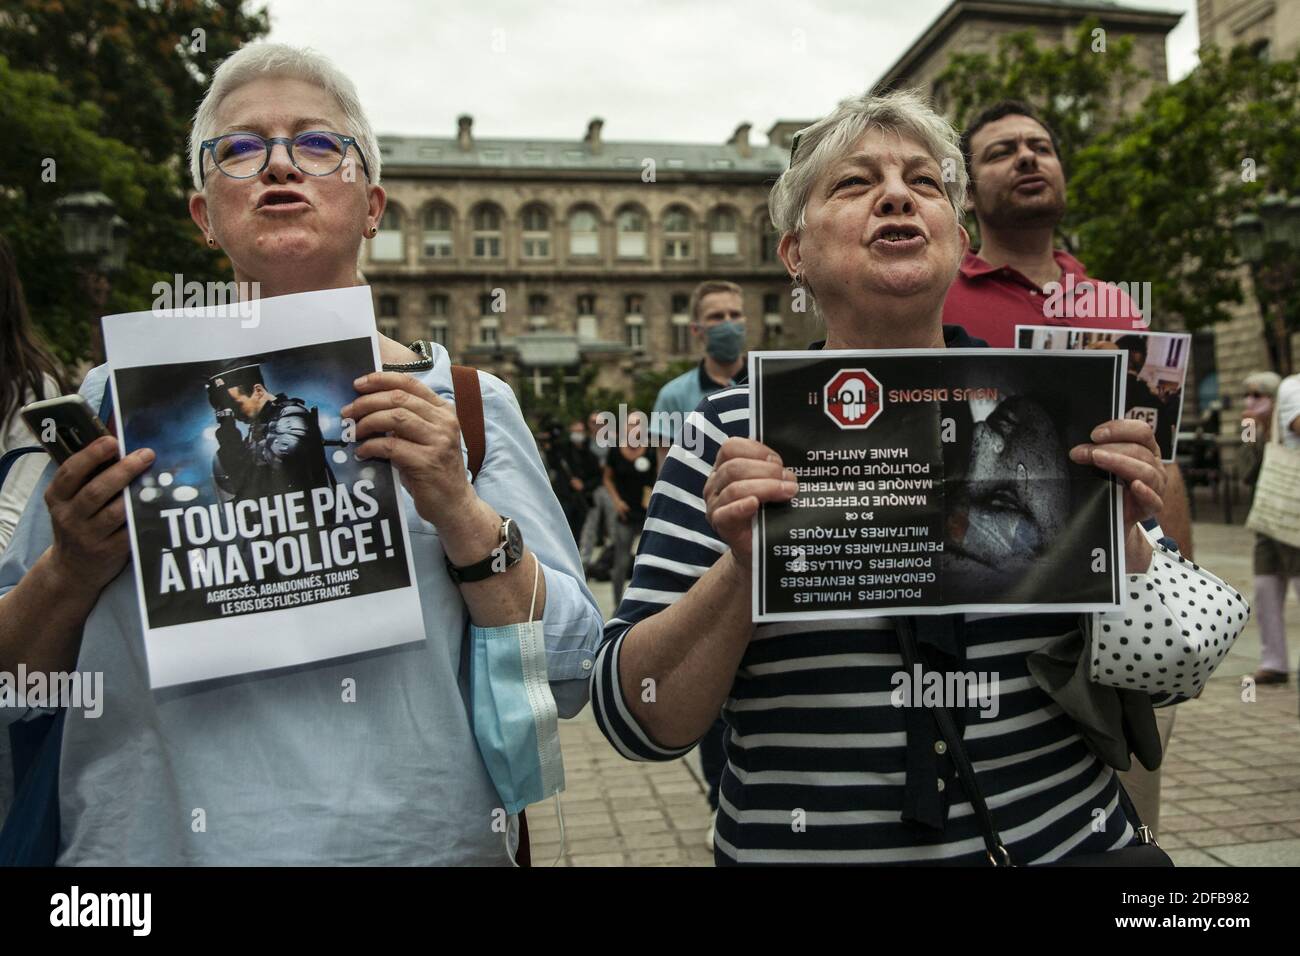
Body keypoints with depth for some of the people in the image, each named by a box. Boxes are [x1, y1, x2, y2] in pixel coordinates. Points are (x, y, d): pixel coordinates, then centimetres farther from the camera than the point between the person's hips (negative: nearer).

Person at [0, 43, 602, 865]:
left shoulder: (466, 405, -4)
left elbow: (567, 679, -7)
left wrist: (460, 513, -21)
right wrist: (71, 570, -14)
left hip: (415, 838, 0)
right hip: (147, 840, 1)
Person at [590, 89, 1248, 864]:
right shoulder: (735, 431, -9)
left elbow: (1161, 677, 1)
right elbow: (636, 721, -11)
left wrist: (1119, 535, -17)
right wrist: (744, 569, -26)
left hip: (1067, 838, 2)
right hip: (795, 844, -1)